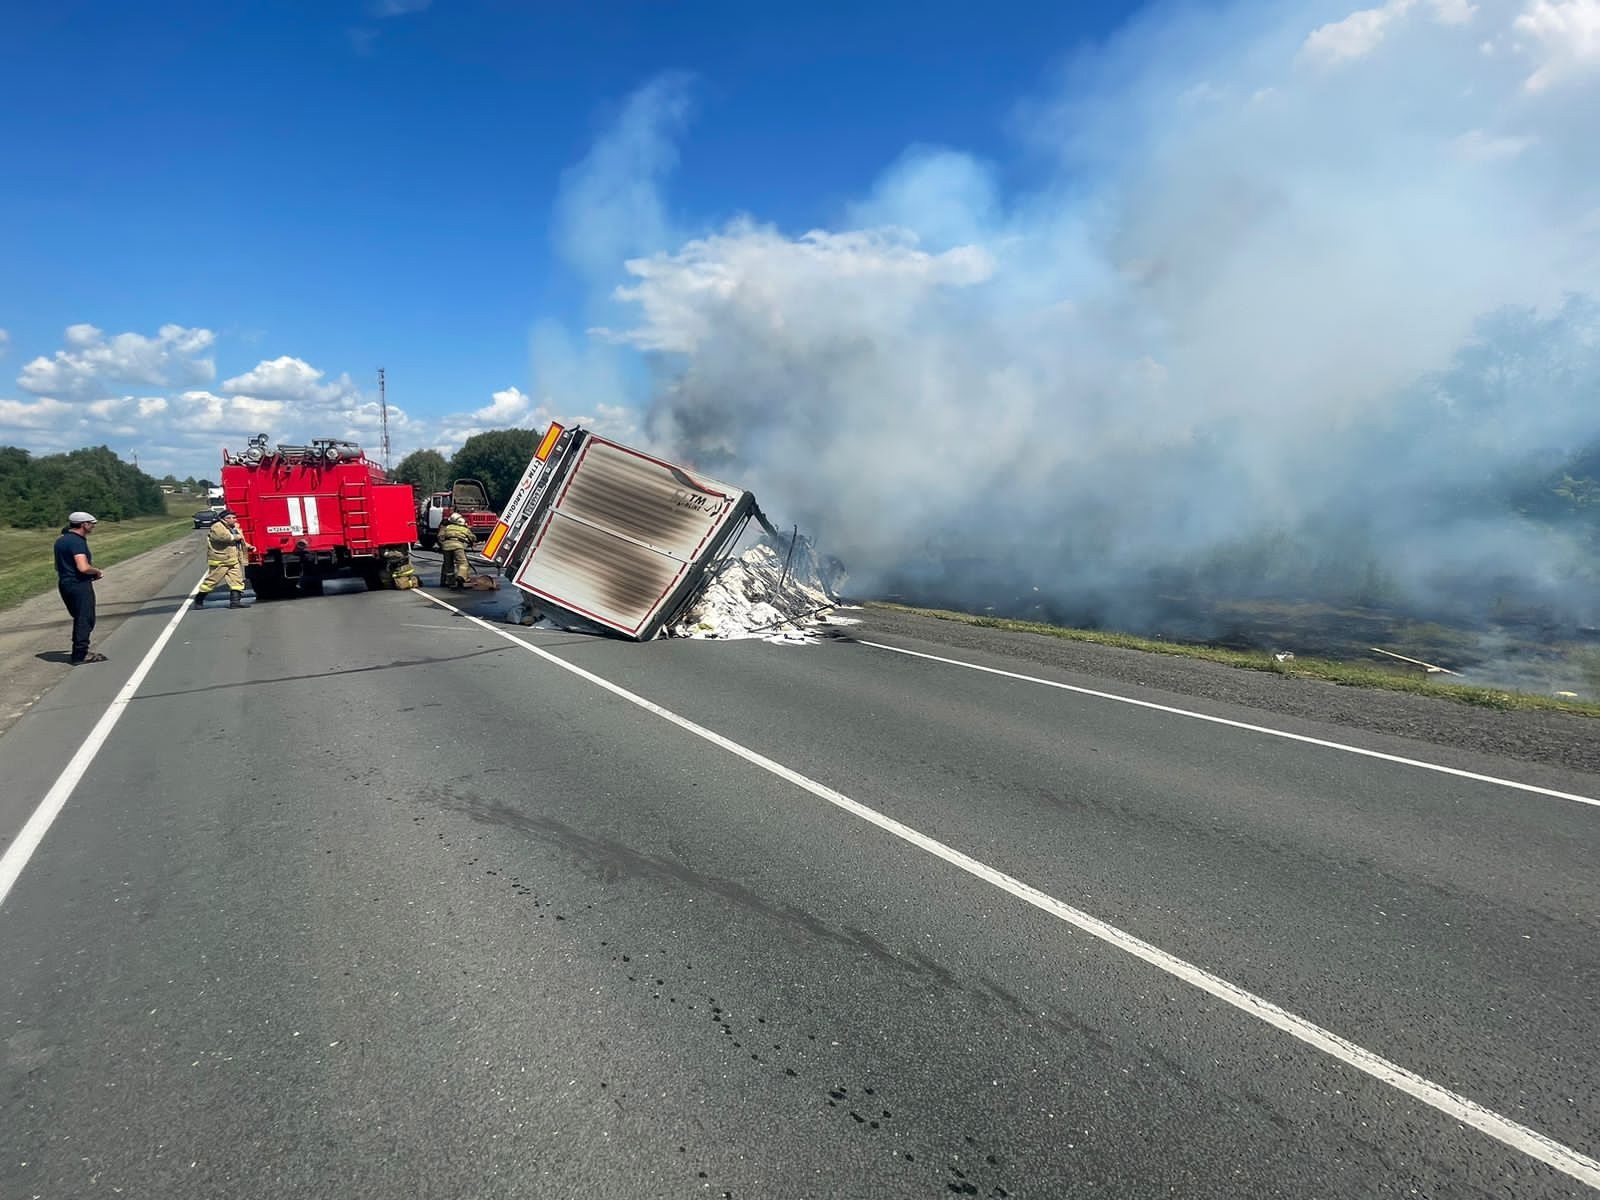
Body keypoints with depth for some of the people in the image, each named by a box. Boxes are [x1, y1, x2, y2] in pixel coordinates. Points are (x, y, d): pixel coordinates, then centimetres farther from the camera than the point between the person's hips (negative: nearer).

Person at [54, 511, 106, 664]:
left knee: (80, 619, 19)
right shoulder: (77, 541, -17)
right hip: (79, 584, -10)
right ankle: (80, 655, 2)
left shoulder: (61, 540, 14)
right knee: (85, 620, -1)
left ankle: (80, 652, 26)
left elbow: (58, 566, 23)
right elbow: (83, 568, -27)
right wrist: (97, 571, -7)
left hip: (64, 583, 10)